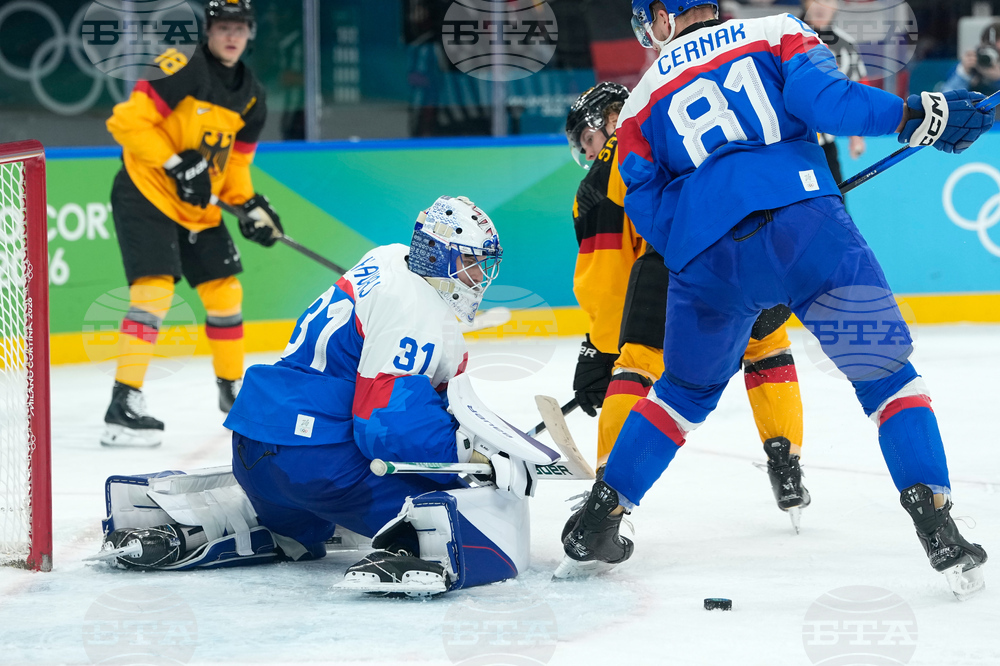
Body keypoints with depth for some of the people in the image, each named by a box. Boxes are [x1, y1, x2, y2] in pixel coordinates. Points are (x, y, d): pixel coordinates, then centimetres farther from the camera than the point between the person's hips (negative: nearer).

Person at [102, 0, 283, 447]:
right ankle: (124, 404, -23)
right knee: (154, 288, -20)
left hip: (198, 208, 8)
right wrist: (176, 164, -24)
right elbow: (127, 121, -21)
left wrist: (250, 205, -2)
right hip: (145, 196, -8)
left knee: (225, 291, 11)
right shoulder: (182, 70, -18)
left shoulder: (251, 97, 7)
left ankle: (232, 387, 32)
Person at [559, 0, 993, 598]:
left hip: (707, 259, 3)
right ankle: (937, 526, -9)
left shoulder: (642, 103, 24)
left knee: (687, 389, 25)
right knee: (886, 373, 6)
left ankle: (595, 526, 27)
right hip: (806, 226, -3)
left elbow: (650, 211, 16)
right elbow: (822, 96, -3)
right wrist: (917, 116, -5)